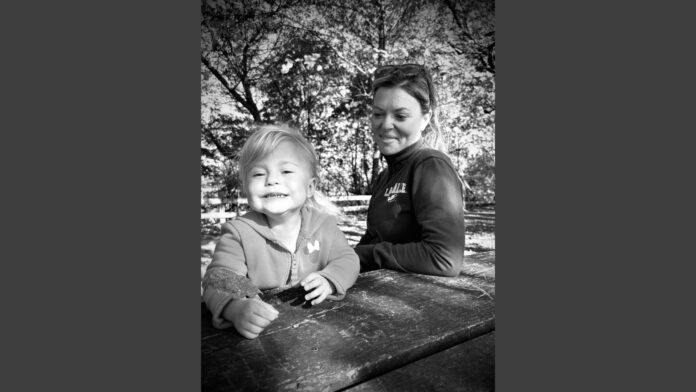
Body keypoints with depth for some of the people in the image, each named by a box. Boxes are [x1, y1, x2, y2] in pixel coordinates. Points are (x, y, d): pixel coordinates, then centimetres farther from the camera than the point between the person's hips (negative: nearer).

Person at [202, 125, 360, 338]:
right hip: (261, 329, 0)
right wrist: (237, 308, -36)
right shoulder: (238, 233, -8)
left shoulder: (323, 224, -1)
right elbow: (219, 280, -14)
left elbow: (347, 259, 4)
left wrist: (329, 280, -18)